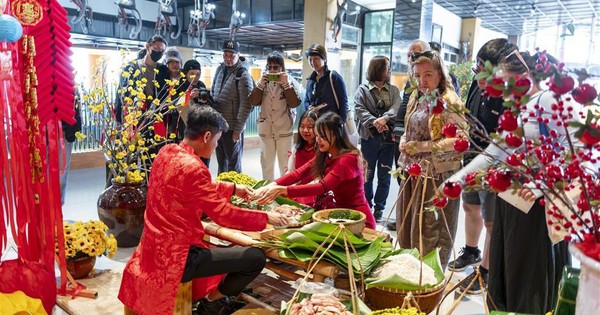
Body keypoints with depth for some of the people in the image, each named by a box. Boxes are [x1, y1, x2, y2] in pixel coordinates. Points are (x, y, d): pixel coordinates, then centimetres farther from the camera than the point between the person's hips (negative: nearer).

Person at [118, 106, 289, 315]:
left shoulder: (167, 152, 2)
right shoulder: (192, 168, -26)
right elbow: (224, 215, -22)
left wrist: (234, 188, 20)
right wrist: (266, 218, -10)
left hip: (158, 248, 10)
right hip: (175, 257, -10)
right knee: (255, 258, -8)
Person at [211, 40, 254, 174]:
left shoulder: (243, 74, -12)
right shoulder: (220, 69, 8)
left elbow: (246, 105, -15)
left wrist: (238, 129, -17)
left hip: (232, 127, -6)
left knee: (233, 163, 3)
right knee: (221, 161, 18)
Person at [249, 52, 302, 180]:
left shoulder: (290, 81, 0)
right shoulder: (264, 81, 7)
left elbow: (295, 103, -11)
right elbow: (253, 101, -1)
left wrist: (285, 84, -16)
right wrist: (261, 84, -11)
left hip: (284, 131, -3)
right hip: (266, 130, 3)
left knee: (285, 166, 2)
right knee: (266, 164, 13)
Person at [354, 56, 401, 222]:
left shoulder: (393, 90, 10)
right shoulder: (363, 89, 2)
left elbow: (397, 107, -7)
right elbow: (359, 109, -12)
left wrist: (385, 118, -26)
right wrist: (374, 121, -27)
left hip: (388, 138, 3)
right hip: (369, 138, -2)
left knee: (384, 176, 8)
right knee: (367, 175, 9)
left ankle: (379, 208, 21)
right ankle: (366, 206, 23)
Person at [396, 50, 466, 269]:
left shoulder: (449, 102, -12)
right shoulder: (416, 98, 12)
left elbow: (458, 140, -20)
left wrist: (419, 147, -19)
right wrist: (404, 143, 0)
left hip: (437, 174, -8)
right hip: (413, 172, 8)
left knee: (431, 231, 3)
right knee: (407, 227, 15)